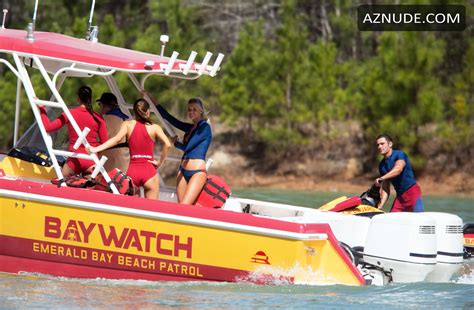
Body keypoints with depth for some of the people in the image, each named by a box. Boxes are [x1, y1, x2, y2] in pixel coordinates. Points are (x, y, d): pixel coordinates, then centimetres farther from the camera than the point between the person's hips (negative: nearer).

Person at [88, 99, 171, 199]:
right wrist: (160, 163, -1)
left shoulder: (128, 124, 5)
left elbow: (117, 139, -13)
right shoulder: (154, 127, 2)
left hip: (132, 171, 2)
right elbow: (167, 144, -13)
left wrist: (95, 149, -17)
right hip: (149, 171, -2)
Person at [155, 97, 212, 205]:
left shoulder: (205, 127, -5)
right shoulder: (190, 128, 17)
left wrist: (176, 143, 10)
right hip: (183, 171, 8)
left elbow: (187, 147, -11)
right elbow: (168, 117, 18)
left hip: (197, 172, -8)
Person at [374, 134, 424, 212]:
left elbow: (398, 169, -30)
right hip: (399, 196, 7)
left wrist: (381, 178, -40)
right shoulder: (382, 165, 13)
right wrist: (380, 205, -2)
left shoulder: (399, 154, -7)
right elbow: (385, 188, 12)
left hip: (412, 192, -7)